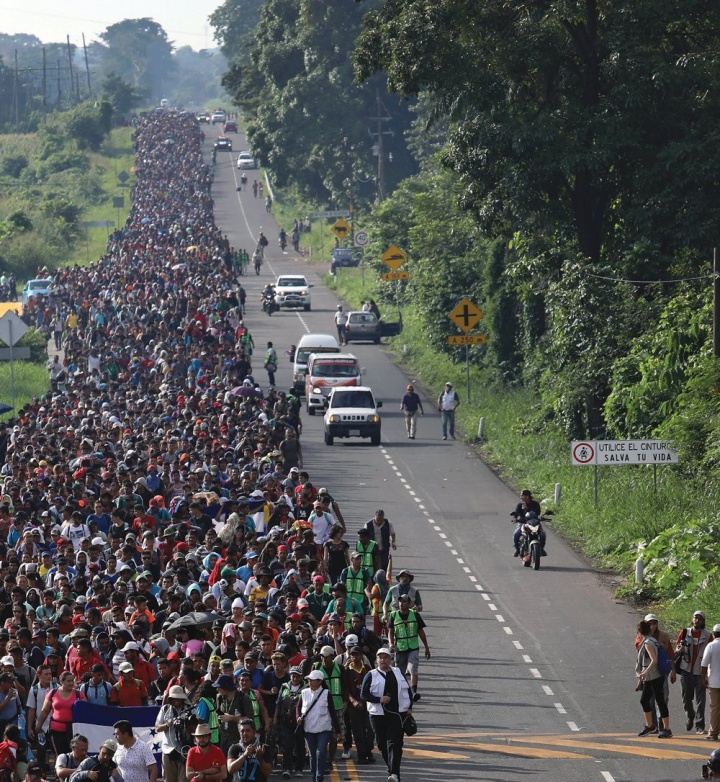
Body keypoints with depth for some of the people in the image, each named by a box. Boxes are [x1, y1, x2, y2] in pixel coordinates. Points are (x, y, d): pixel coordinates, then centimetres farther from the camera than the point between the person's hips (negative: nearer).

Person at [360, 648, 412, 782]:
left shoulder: (398, 673, 11)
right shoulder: (371, 676, 3)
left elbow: (407, 690, 18)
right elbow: (363, 695, -3)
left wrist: (409, 708, 9)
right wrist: (379, 699, -16)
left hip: (397, 714, 0)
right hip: (378, 715, 0)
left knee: (394, 743, -12)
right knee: (382, 744, 5)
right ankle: (392, 770, 21)